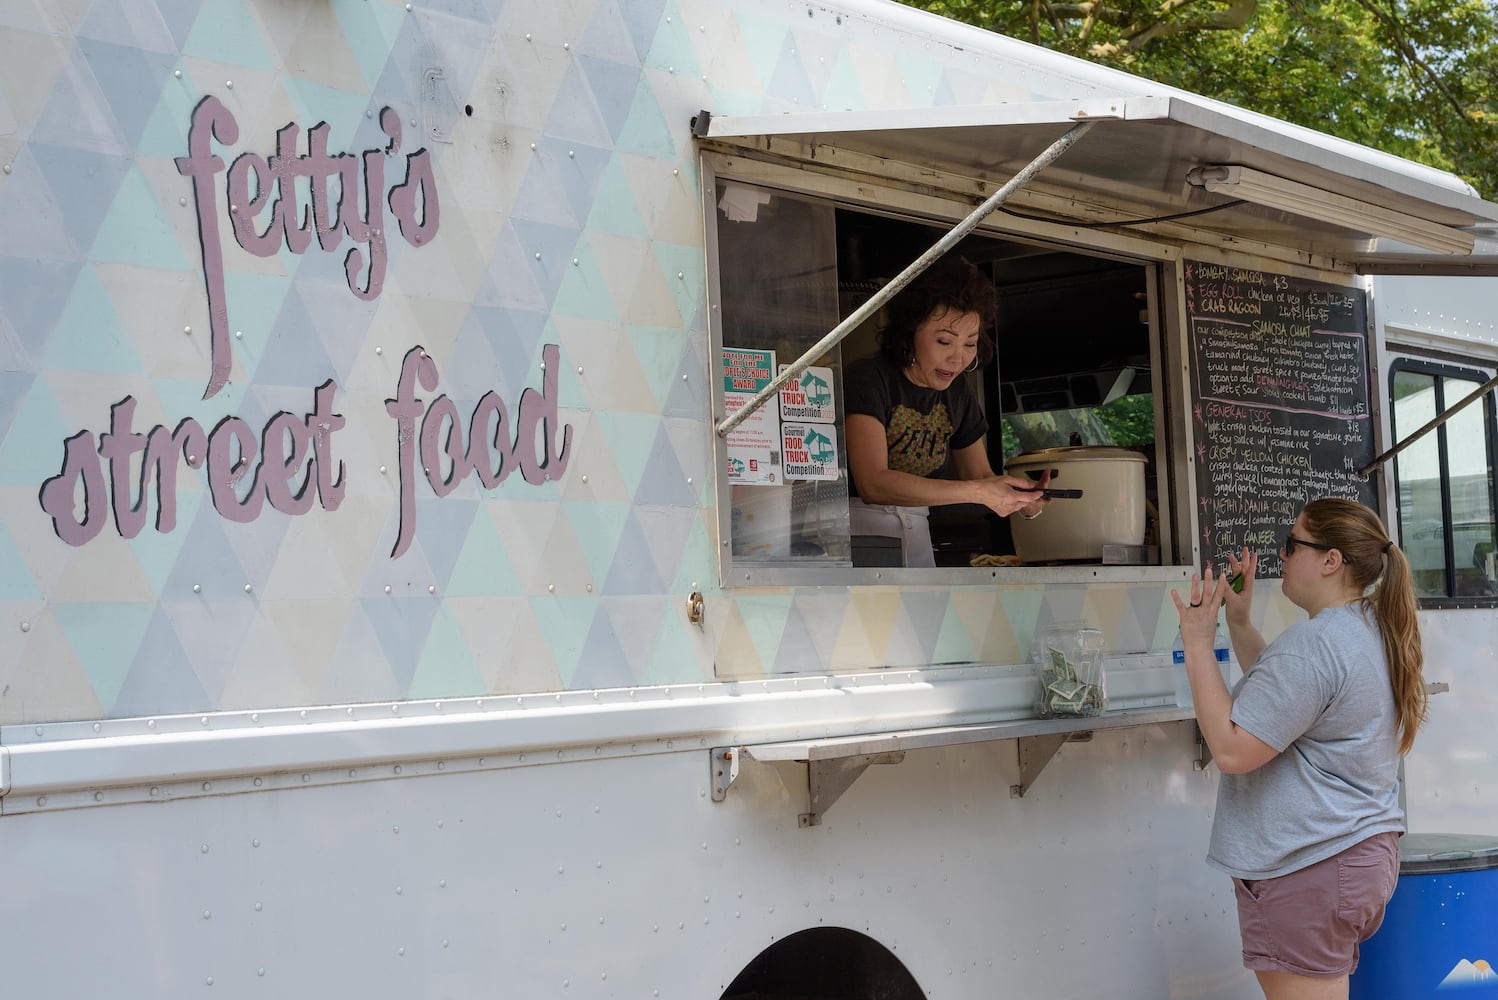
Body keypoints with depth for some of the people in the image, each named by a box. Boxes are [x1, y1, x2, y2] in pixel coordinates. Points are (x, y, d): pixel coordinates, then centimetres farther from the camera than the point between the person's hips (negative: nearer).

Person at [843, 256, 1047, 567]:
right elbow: (872, 484, -24)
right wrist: (979, 491, -27)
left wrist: (1024, 500, -6)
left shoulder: (957, 392, 8)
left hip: (915, 535, 6)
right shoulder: (868, 380, -13)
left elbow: (979, 474, 17)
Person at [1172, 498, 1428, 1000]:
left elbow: (1231, 749, -22)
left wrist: (1198, 643, -16)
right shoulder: (1372, 629, 12)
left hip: (1307, 872, -11)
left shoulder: (1312, 644, -20)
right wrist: (1239, 622, 17)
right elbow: (1280, 692, 26)